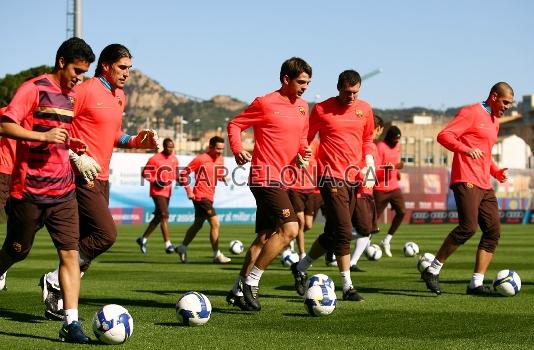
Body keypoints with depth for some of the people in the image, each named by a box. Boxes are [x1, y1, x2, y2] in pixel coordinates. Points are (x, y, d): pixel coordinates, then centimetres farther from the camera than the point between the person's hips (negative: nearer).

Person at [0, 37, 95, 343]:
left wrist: (69, 143, 11)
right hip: (29, 190, -6)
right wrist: (43, 136, -24)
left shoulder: (70, 95, 16)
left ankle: (71, 323, -7)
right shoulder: (34, 88, -7)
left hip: (63, 191, 6)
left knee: (70, 252, -5)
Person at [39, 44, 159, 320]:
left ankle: (57, 303, 15)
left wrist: (136, 141, 9)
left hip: (101, 178, 9)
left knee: (86, 242, 8)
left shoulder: (120, 96, 16)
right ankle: (54, 282, -6)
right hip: (82, 176, -9)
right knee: (106, 234, -17)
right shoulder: (85, 91, -11)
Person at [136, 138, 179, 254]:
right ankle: (168, 244, -19)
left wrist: (176, 178, 0)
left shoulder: (174, 159, 8)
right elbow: (145, 173, -8)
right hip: (157, 191, -7)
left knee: (158, 217, 13)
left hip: (167, 192, 7)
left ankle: (143, 239, 27)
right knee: (164, 215, -18)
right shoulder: (155, 159, -12)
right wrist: (155, 181, -20)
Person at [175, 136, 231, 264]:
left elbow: (220, 175, 22)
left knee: (198, 225, 18)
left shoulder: (220, 159, 8)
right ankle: (217, 255, -7)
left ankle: (182, 247, 33)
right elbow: (183, 174, -11)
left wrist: (223, 177, -3)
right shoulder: (200, 159, -13)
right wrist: (188, 191, -15)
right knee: (215, 224, -13)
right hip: (201, 196, -8)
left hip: (209, 197, 8)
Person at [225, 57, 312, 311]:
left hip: (281, 180, 9)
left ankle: (238, 290, 20)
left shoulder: (302, 106, 13)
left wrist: (303, 151, 4)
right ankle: (251, 280, -9)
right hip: (266, 176, -9)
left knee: (265, 237, 12)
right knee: (289, 229, -18)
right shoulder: (265, 103, -9)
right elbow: (235, 124, -3)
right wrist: (237, 149, -20)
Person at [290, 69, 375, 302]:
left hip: (353, 178, 6)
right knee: (344, 231, -12)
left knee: (333, 233, 11)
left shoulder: (365, 110, 10)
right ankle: (347, 287, -6)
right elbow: (305, 139, 6)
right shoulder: (322, 109, -3)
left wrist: (369, 164, 8)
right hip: (331, 177, -6)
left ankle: (301, 268, 29)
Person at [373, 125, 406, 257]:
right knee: (375, 216, -3)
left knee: (402, 212, -7)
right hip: (381, 188, -7)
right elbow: (375, 169, -22)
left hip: (394, 187, 7)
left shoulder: (397, 145, 9)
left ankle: (386, 241, 3)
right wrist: (393, 167, -32)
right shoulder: (380, 147, -16)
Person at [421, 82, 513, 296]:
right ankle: (432, 271, -7)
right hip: (466, 182, -9)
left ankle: (476, 284, 2)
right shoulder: (471, 113, -3)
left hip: (485, 186, 9)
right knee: (468, 227, -20)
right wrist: (466, 150, -28)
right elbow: (444, 135, -12)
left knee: (493, 231, 0)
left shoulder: (494, 121, 24)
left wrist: (497, 172, 16)